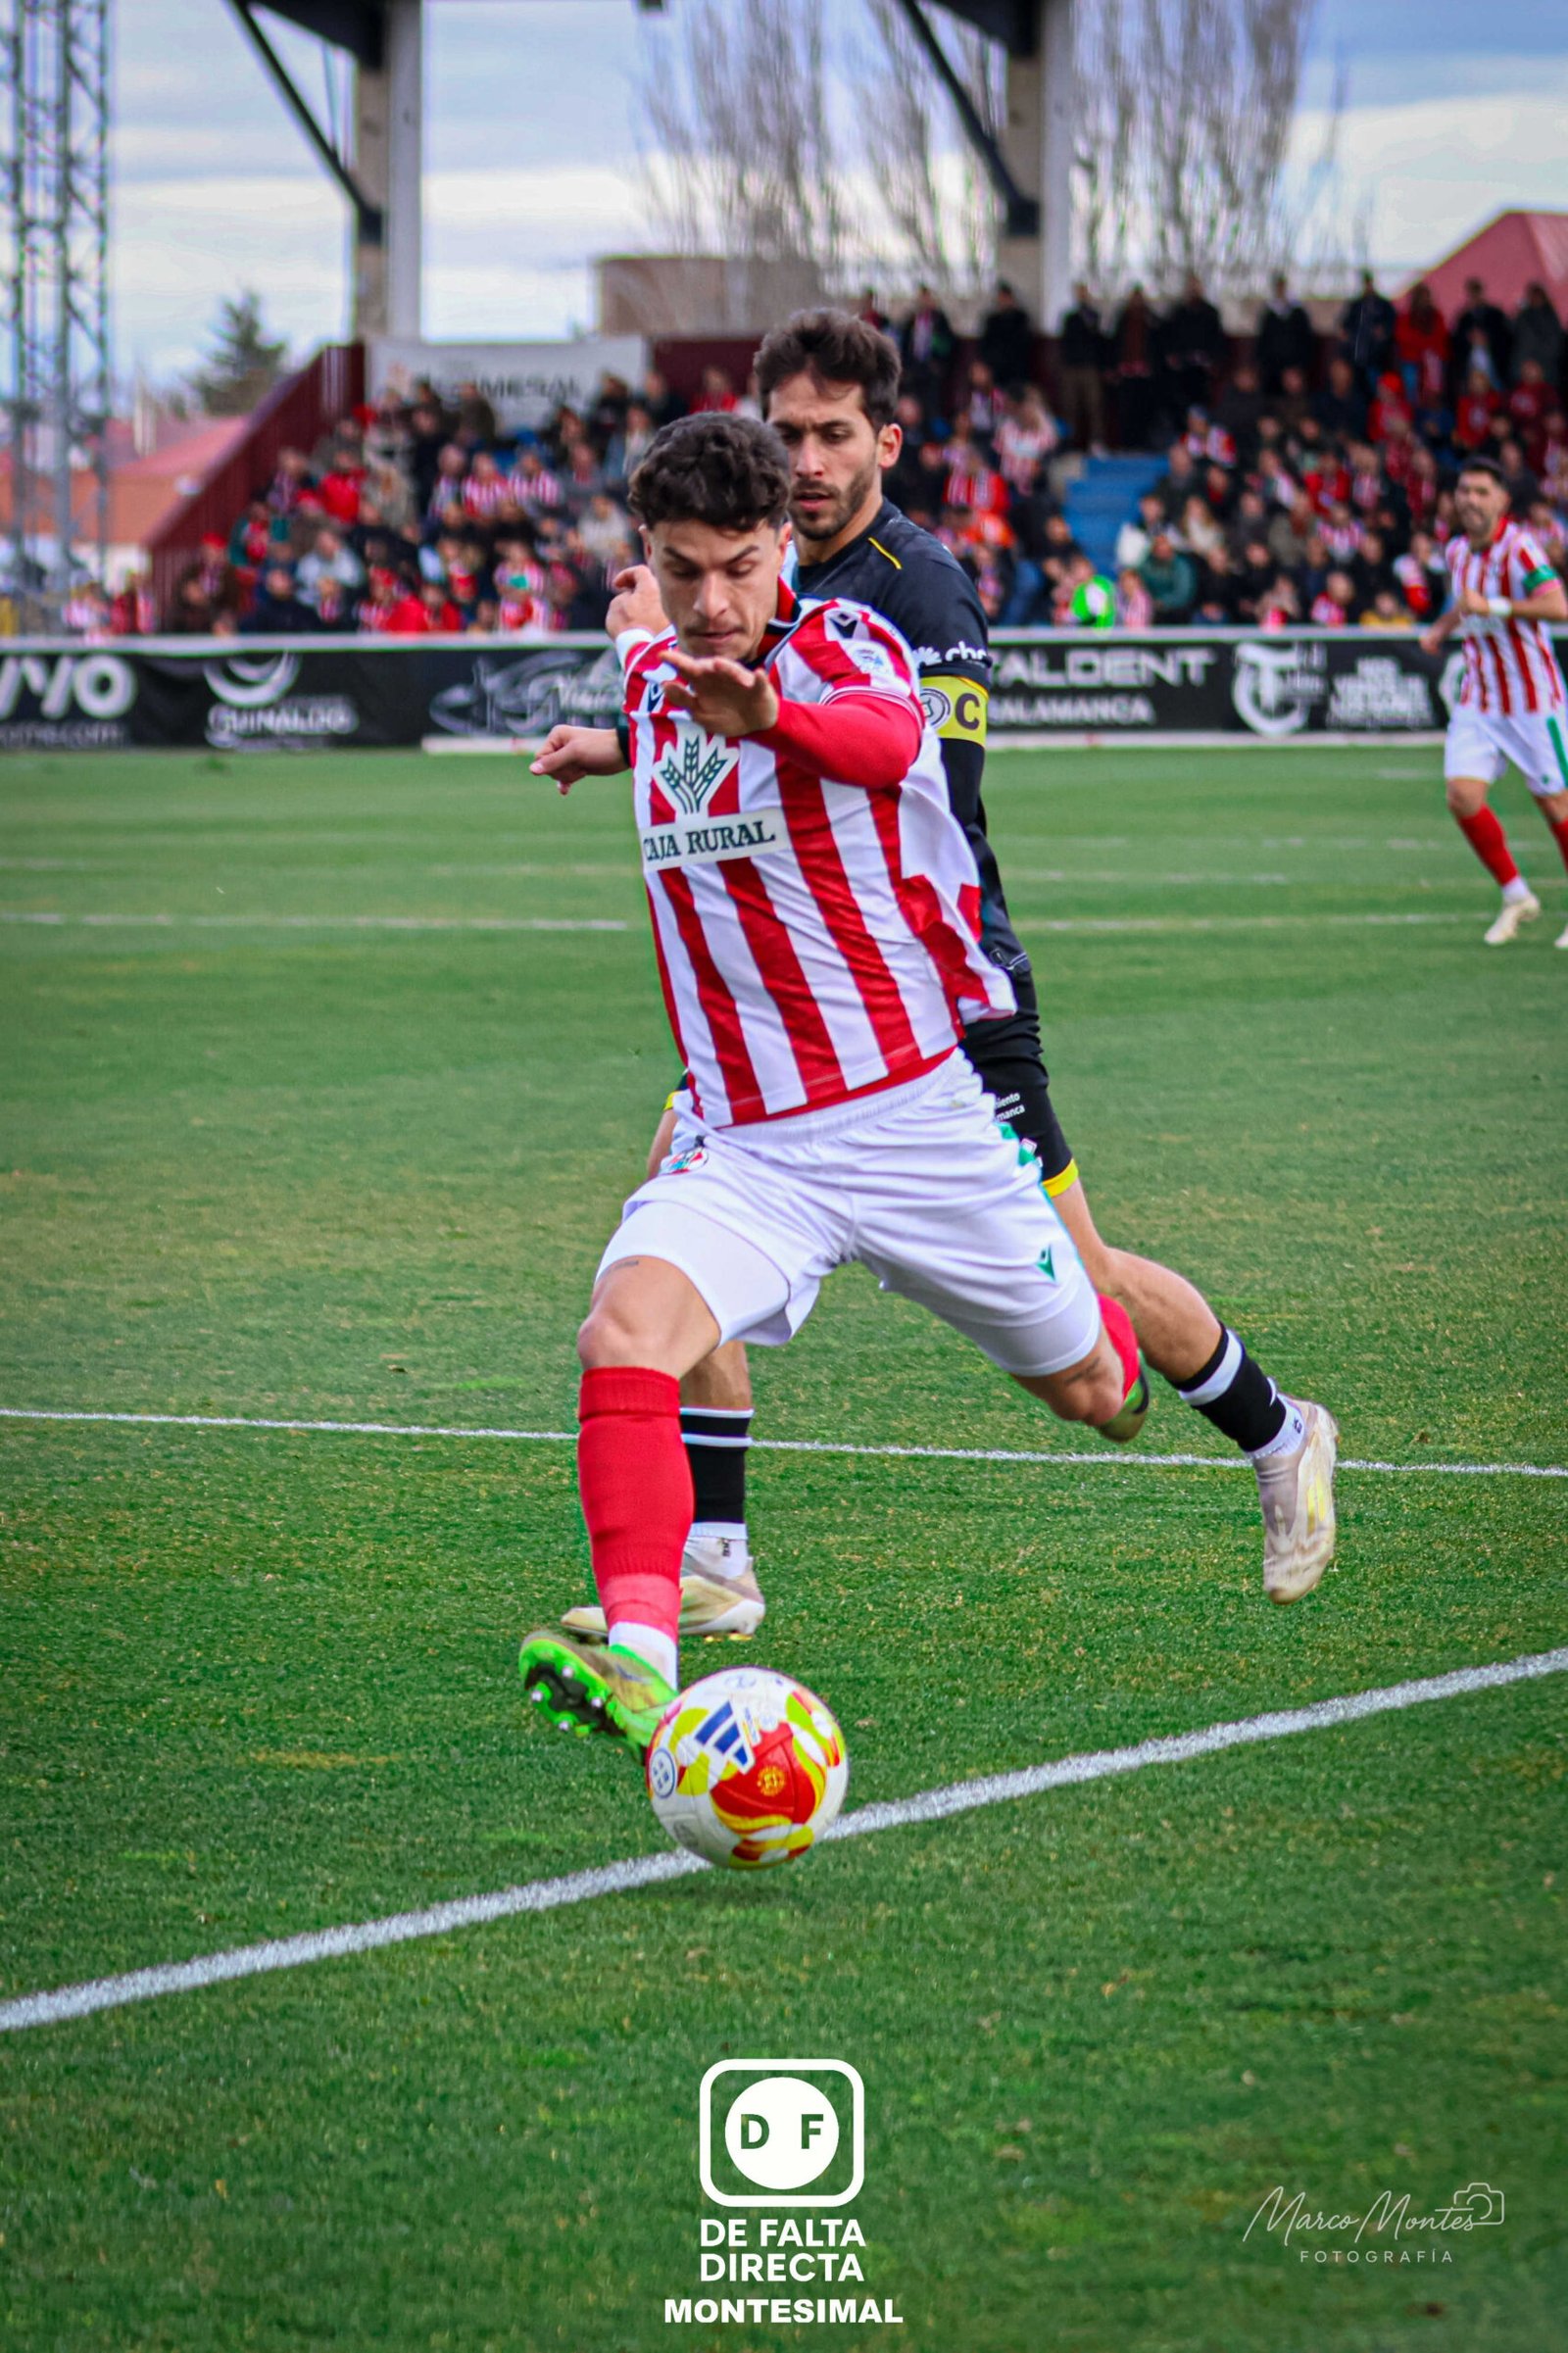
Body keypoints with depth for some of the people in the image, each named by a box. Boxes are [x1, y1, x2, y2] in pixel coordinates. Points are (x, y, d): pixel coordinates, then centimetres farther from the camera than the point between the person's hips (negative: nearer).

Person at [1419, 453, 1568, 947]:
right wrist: (1443, 628, 10)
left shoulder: (1518, 546, -17)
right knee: (1463, 795, -8)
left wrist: (1492, 606, -35)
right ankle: (1515, 896, 9)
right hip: (1478, 698, 6)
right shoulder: (1457, 550, 6)